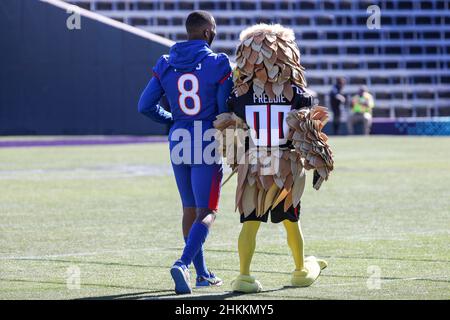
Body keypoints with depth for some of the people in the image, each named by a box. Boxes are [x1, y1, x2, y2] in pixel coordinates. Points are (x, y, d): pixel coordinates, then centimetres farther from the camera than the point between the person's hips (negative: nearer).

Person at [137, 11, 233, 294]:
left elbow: (146, 106, 5)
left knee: (190, 209, 17)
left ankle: (202, 273, 23)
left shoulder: (166, 65, 3)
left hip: (179, 143, 5)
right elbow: (227, 110, -9)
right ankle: (183, 263, -24)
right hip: (208, 142, -5)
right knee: (207, 213, -2)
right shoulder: (218, 64, -9)